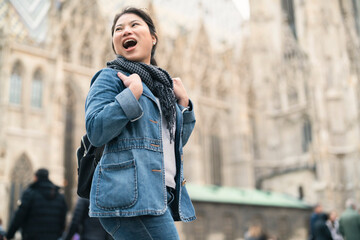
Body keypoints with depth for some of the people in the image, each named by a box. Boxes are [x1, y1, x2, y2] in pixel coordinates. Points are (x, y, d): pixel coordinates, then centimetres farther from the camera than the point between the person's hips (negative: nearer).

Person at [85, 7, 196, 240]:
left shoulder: (163, 84, 21)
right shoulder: (111, 77, 1)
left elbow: (177, 142, 21)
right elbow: (96, 131, -14)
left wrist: (183, 101, 11)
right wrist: (133, 92, -13)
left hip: (162, 196, 8)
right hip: (129, 194, -7)